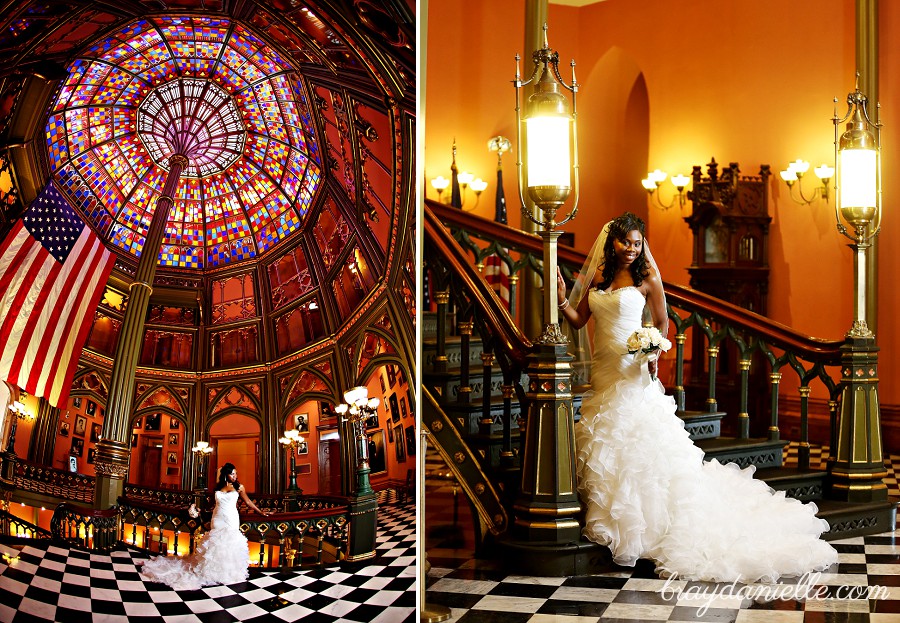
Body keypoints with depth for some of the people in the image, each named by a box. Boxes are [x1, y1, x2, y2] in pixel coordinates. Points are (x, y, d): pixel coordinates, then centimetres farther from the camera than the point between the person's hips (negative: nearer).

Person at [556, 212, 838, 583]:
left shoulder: (646, 277, -2)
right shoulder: (597, 276, 9)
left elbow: (662, 322, 6)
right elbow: (578, 320, 9)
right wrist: (561, 300, -9)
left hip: (633, 375, -5)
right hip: (602, 374, 5)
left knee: (641, 446, -8)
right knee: (604, 449, 7)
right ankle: (611, 518, 18)